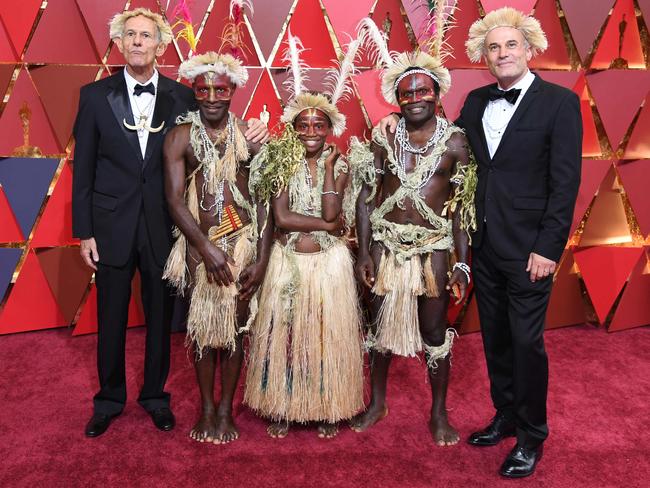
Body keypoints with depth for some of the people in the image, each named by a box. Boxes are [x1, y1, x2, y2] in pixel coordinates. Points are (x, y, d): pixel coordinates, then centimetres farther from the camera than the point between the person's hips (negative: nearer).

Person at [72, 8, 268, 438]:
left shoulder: (182, 97, 1)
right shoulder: (95, 95, 1)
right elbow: (83, 169, 1)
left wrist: (248, 138, -15)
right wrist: (84, 232, -2)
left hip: (162, 227, 0)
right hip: (112, 226, 0)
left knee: (160, 317, 12)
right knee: (111, 319, 12)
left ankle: (155, 395, 33)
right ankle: (109, 400, 33)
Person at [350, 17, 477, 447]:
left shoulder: (455, 142, -3)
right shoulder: (383, 137, 0)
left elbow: (461, 207, -2)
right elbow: (366, 196, 1)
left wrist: (461, 262, -6)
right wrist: (364, 251, -4)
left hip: (433, 247, -1)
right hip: (386, 244, 2)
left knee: (435, 332, 7)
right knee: (380, 323, 13)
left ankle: (439, 414, 26)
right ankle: (377, 403, 34)